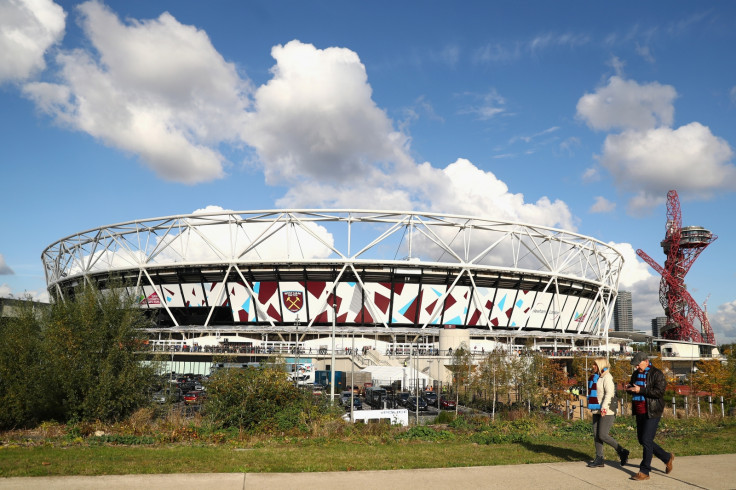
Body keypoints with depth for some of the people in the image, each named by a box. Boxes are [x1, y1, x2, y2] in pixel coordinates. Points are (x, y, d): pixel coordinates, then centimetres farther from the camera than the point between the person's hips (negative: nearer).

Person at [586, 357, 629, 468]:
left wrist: (604, 408, -31)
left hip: (607, 412, -9)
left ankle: (622, 452, 8)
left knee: (603, 435, -10)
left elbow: (609, 393, -23)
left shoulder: (607, 377, -13)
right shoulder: (596, 377, 15)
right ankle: (599, 460, 13)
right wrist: (593, 408, 21)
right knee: (596, 435, 7)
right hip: (597, 411, 9)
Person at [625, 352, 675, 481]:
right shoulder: (635, 374, 12)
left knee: (646, 440, -9)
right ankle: (667, 458, 30)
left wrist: (641, 390, -25)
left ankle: (644, 472, 0)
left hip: (652, 412, -8)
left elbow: (660, 392, -19)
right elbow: (634, 391, 22)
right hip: (640, 412, 8)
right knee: (642, 440, 12)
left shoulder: (656, 374, -10)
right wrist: (629, 388, -2)